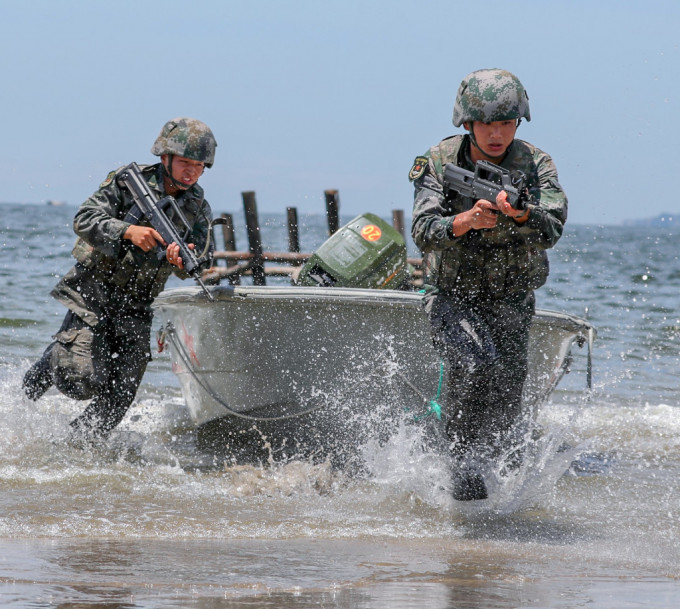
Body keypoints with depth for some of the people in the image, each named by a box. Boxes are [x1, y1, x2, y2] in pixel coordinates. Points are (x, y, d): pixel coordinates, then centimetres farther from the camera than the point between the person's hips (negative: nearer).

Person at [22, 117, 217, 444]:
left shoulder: (198, 209, 1)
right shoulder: (128, 182, -10)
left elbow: (202, 263, -10)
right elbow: (84, 220, -19)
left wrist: (185, 260, -35)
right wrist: (128, 231, -36)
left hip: (135, 308, 4)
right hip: (93, 294, -4)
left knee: (118, 397, -4)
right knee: (82, 381, -16)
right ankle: (44, 370, 16)